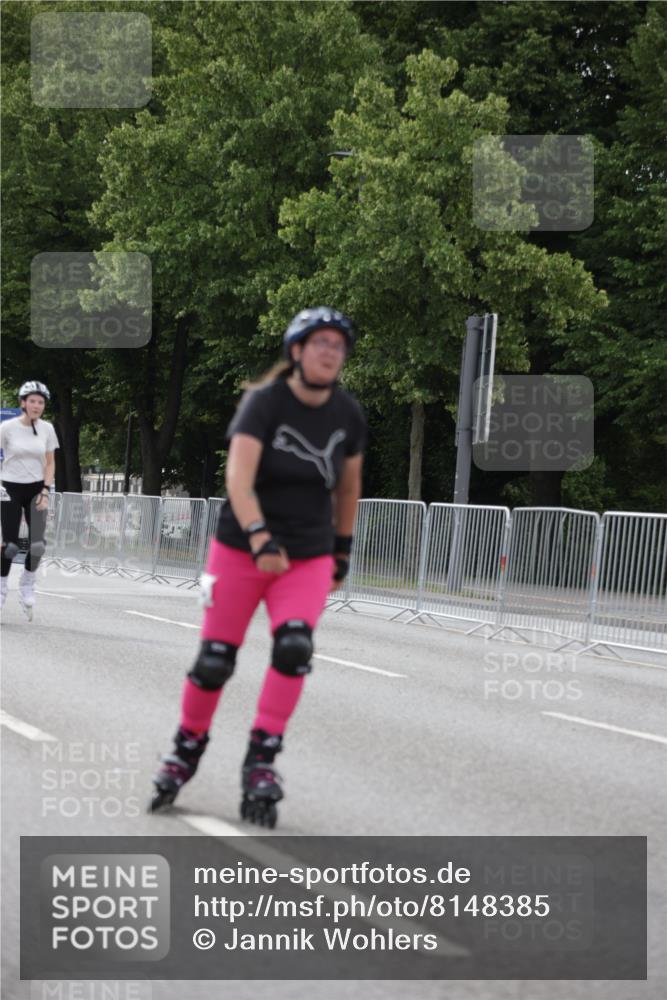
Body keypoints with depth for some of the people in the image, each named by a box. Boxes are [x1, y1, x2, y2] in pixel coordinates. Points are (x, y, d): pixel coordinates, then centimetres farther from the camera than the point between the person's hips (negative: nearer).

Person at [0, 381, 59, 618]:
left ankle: (27, 585, 12)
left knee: (38, 544, -11)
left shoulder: (47, 429, 1)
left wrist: (45, 492, -3)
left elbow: (50, 463, 7)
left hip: (36, 488, 2)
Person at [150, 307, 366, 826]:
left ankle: (262, 760, -13)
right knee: (215, 660, 1)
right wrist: (260, 538, -39)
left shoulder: (348, 414, 0)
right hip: (240, 549, -2)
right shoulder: (264, 402, -13)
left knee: (294, 647, -21)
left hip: (310, 558, 2)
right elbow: (239, 478, -26)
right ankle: (187, 748, 24)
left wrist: (343, 549, 19)